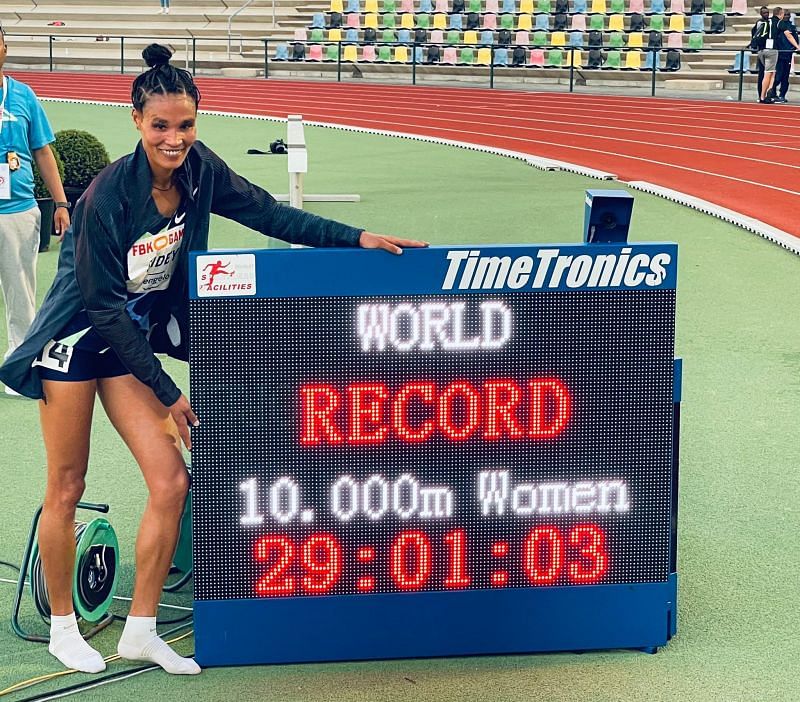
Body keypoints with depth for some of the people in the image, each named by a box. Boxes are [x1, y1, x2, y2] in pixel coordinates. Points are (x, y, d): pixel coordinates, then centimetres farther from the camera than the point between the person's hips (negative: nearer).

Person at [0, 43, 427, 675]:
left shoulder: (200, 170, -11)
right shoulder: (109, 196, -26)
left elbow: (270, 214, -2)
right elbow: (103, 305, -21)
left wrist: (357, 238, -14)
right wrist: (169, 393, -18)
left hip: (133, 335, 5)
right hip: (77, 335, -5)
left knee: (171, 482, -4)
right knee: (66, 489, 3)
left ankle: (140, 631, 9)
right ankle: (63, 627, 22)